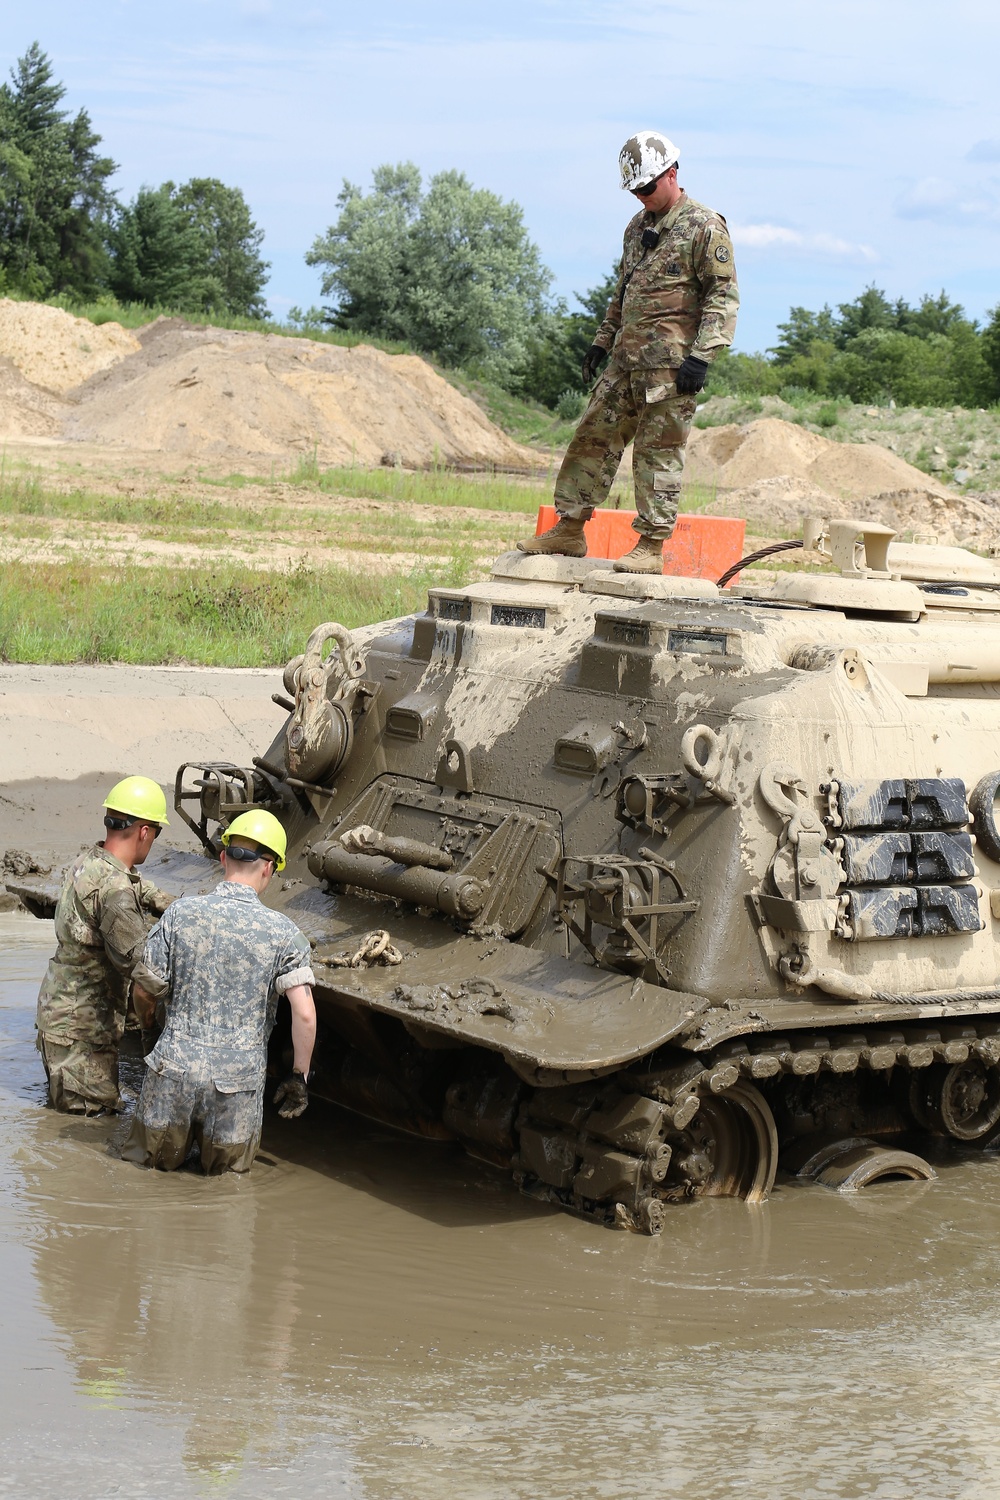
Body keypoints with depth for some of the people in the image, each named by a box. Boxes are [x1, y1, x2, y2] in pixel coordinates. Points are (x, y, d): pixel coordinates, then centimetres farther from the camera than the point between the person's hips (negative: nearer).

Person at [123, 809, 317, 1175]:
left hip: (174, 1066, 1)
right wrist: (299, 1076, 0)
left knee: (145, 1162, 19)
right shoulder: (282, 932, -7)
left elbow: (146, 990, 4)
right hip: (238, 1077, -1)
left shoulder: (181, 912, -4)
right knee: (227, 1174, 17)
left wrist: (145, 1018, 26)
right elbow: (304, 1015, -13)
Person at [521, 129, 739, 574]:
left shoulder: (704, 228, -7)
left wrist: (701, 355, -19)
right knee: (594, 436, 7)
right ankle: (569, 529, 14)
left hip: (670, 362, -8)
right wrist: (603, 340, 21)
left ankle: (652, 546, -1)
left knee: (659, 450, -5)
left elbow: (723, 296, -12)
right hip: (627, 357, 8)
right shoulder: (638, 227, 18)